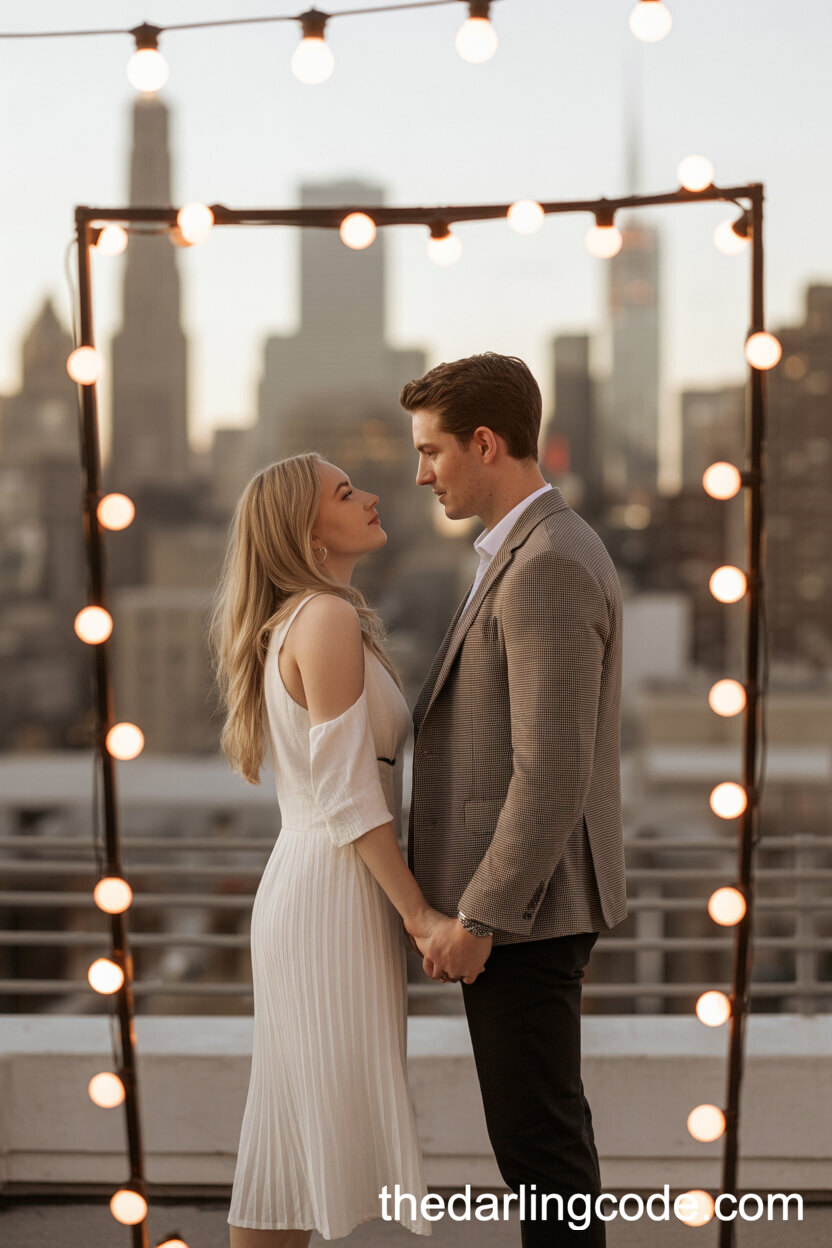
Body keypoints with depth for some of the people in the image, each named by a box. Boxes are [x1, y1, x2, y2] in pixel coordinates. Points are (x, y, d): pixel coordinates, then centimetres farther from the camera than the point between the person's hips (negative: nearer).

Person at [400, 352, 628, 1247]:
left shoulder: (548, 569, -22)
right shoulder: (544, 554, 12)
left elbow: (555, 771, -26)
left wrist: (479, 920, -22)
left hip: (519, 906, -10)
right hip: (526, 895, 10)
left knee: (534, 1132, -1)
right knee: (542, 1116, 17)